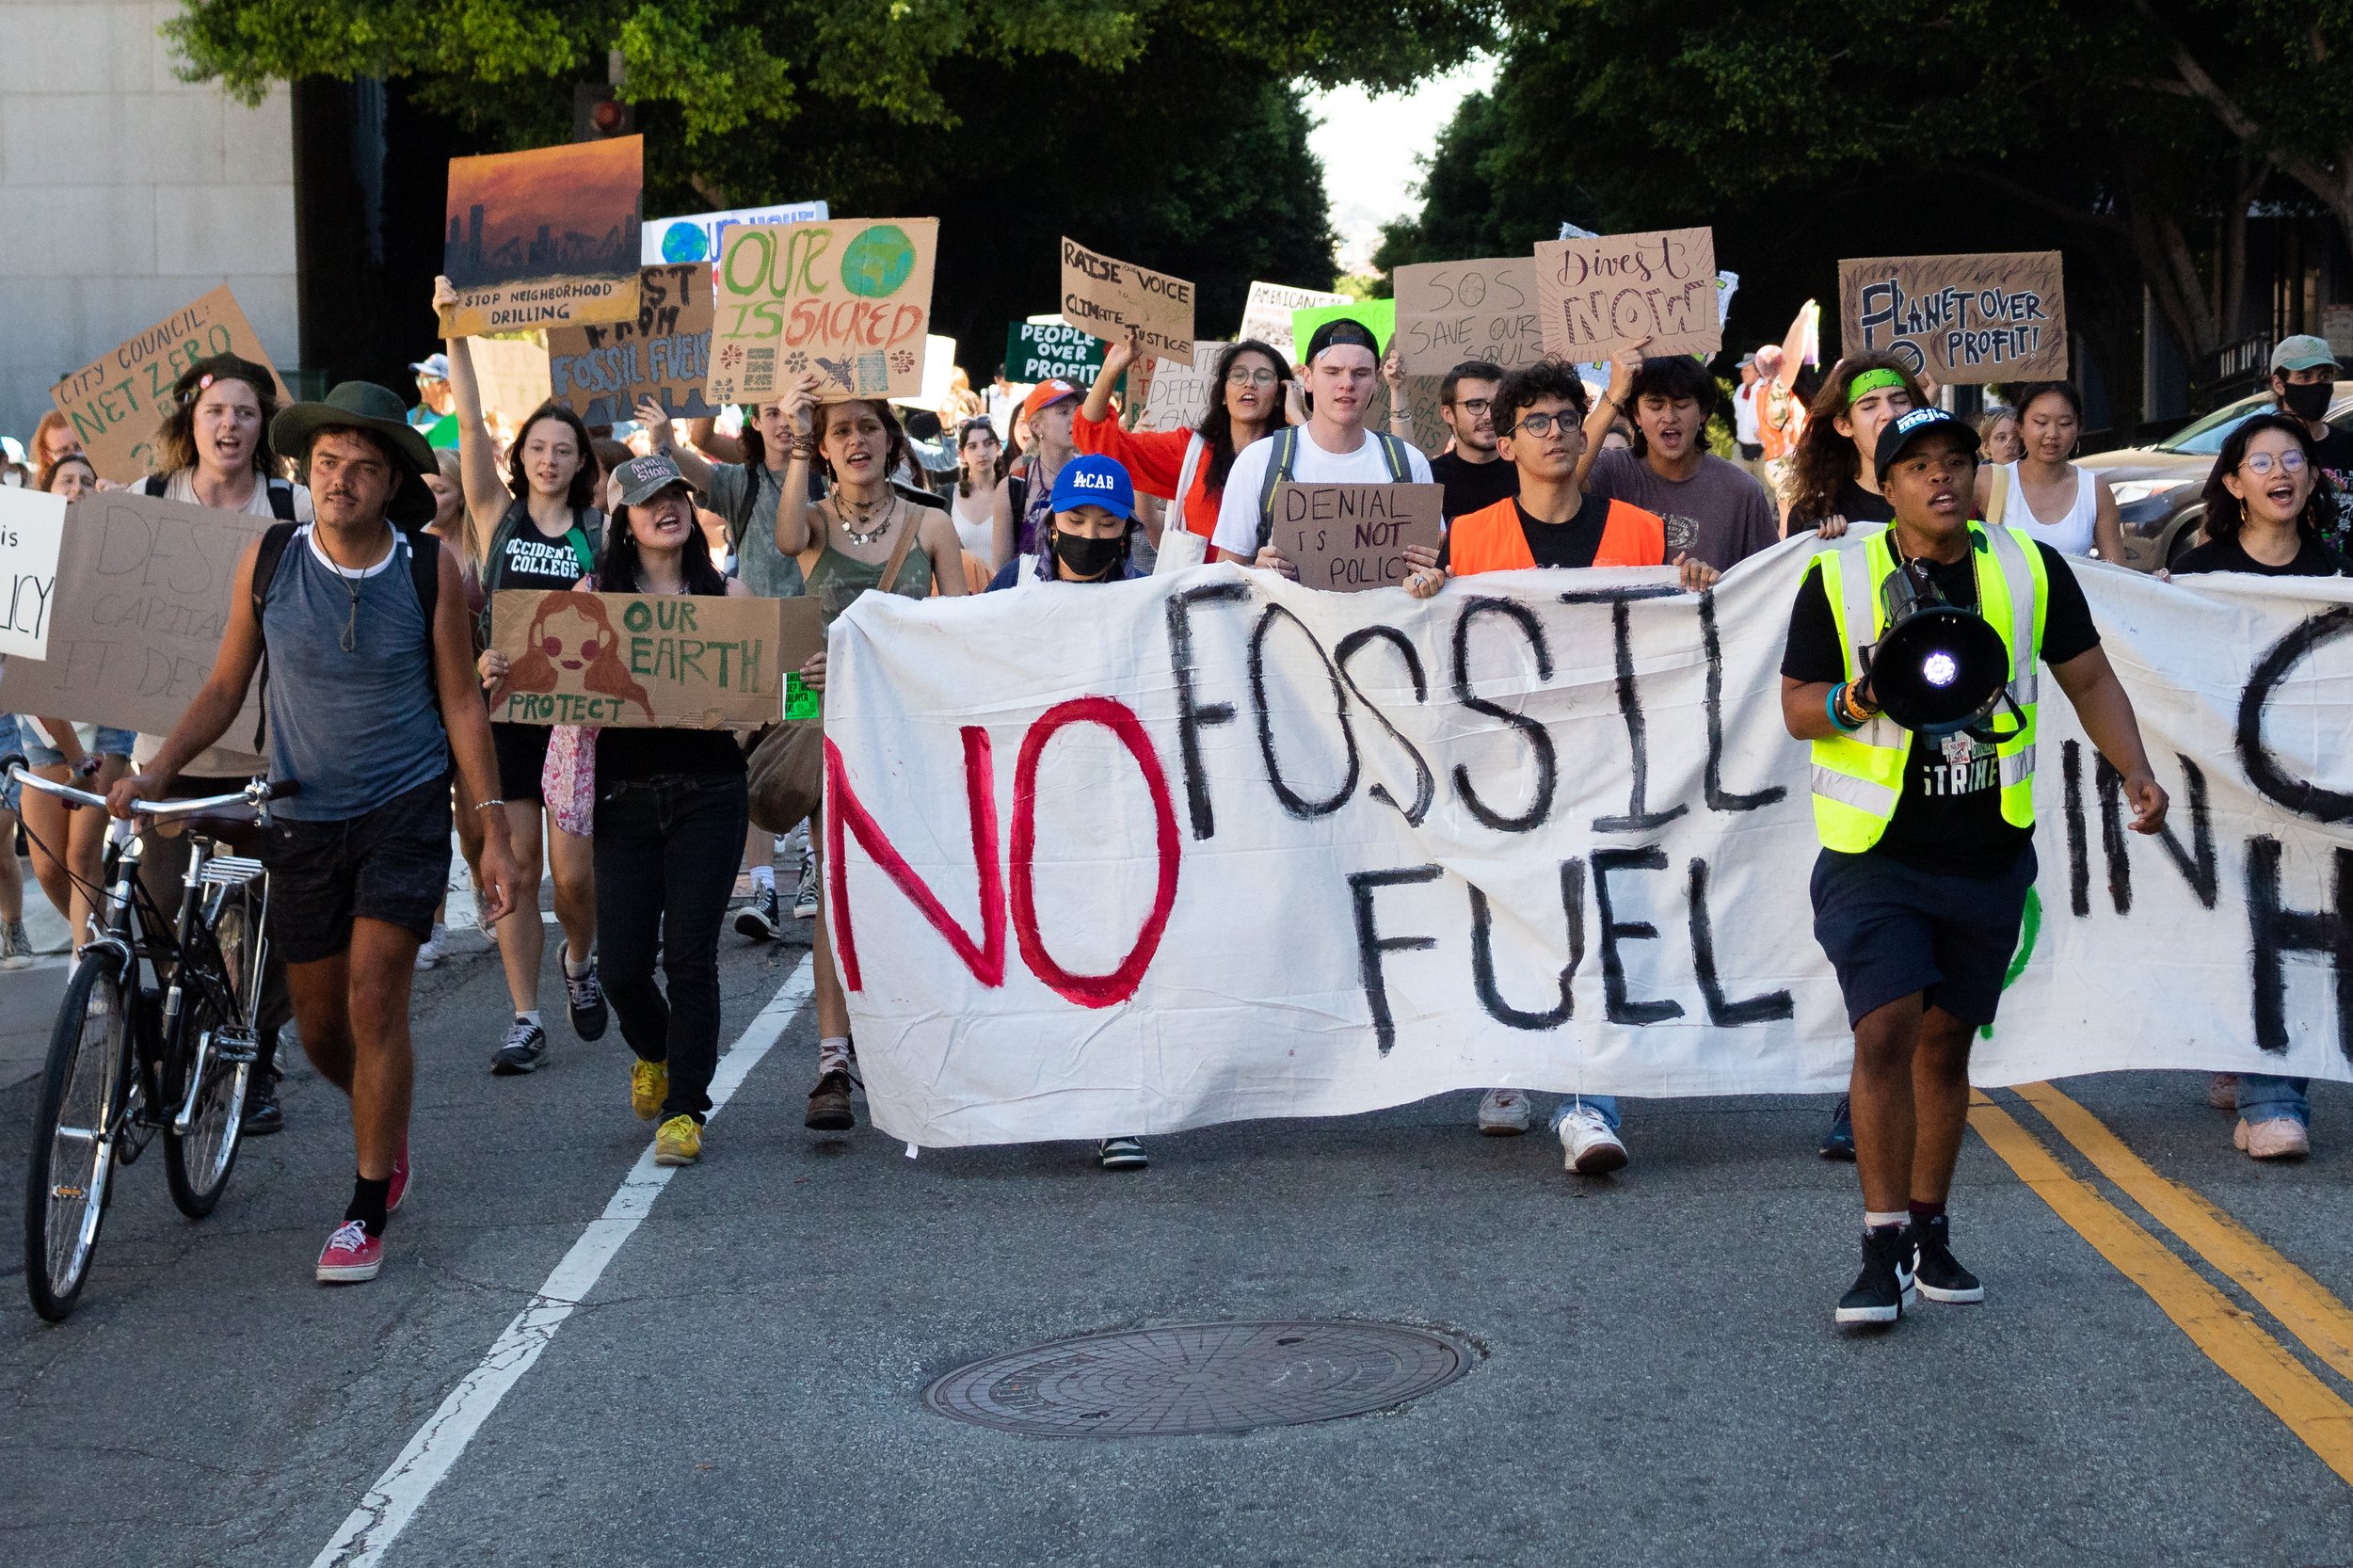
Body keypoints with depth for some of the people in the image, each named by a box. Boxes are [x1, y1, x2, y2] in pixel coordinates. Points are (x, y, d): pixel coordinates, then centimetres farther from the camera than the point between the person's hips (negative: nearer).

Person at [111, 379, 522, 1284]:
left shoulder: (429, 571, -6)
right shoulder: (268, 561, -3)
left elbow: (460, 704, 0)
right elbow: (227, 685, 6)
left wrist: (493, 833, -3)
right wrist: (157, 771, -8)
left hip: (405, 810, -3)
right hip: (304, 819, 3)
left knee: (374, 1001, -14)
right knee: (320, 1031, 9)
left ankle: (367, 1211, -3)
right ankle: (386, 1128, 41)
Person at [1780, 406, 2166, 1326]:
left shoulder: (2032, 571, 3)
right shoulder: (1839, 578, -3)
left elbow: (2089, 678, 12)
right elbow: (1797, 705, 0)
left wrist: (2135, 770, -1)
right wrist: (1856, 700, -21)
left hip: (1989, 855, 3)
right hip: (1875, 855, -3)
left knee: (1945, 1041, 11)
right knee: (1885, 1033, -14)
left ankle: (1928, 1231, 23)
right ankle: (1883, 1248, -8)